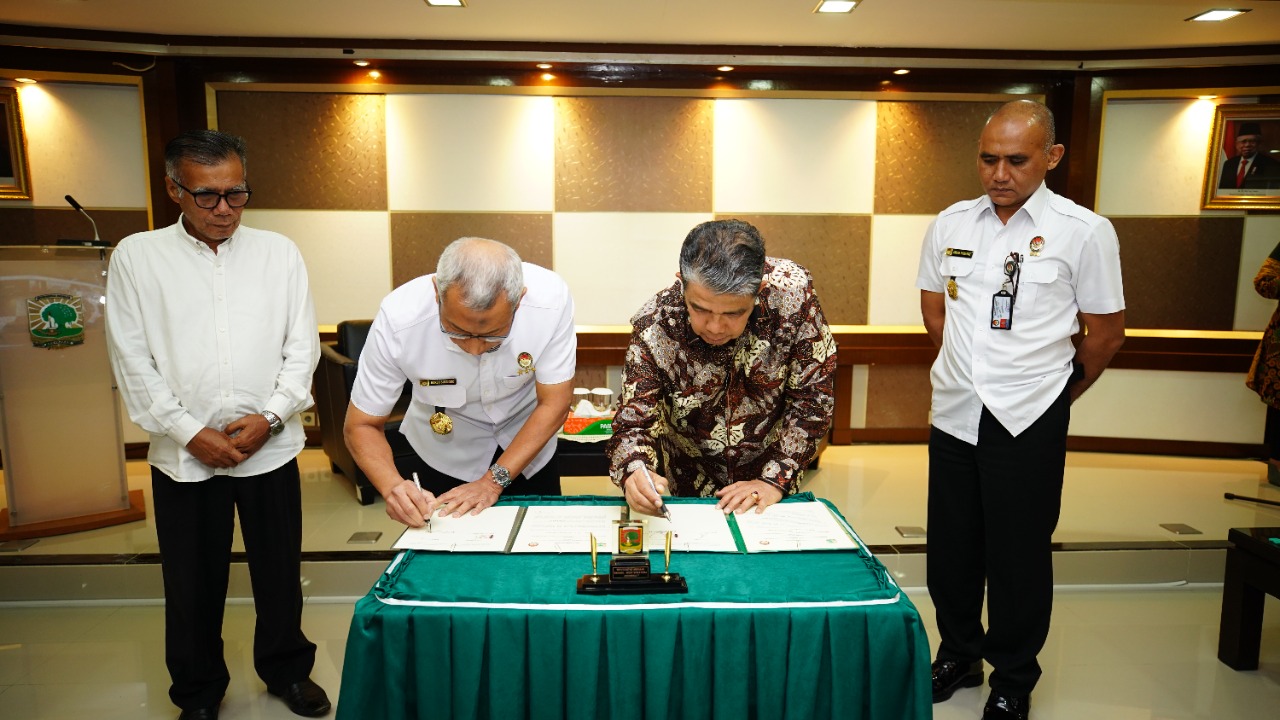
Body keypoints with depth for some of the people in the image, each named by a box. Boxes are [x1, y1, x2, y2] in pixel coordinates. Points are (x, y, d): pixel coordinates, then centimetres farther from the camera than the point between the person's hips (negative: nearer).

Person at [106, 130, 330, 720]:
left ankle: (287, 669, 37)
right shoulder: (136, 257, -1)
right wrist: (190, 433, -10)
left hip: (271, 448, 1)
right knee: (193, 582, 14)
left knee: (279, 572, 14)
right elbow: (133, 362, -3)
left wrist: (269, 416, -11)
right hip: (182, 455, 0)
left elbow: (302, 346, 0)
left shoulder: (279, 253, 2)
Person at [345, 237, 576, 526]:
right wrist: (393, 487, -38)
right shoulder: (398, 319, -32)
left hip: (528, 448, 1)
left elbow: (553, 405, -22)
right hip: (442, 456, 0)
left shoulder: (550, 299, -34)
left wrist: (493, 481, -27)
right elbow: (360, 426, -20)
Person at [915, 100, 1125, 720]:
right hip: (954, 412, 4)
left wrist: (1053, 394, 10)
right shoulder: (949, 224, 4)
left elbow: (1106, 332, 2)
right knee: (950, 548, 13)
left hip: (1029, 423, -3)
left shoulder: (1084, 232, -6)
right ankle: (959, 654, 36)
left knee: (1018, 555, 9)